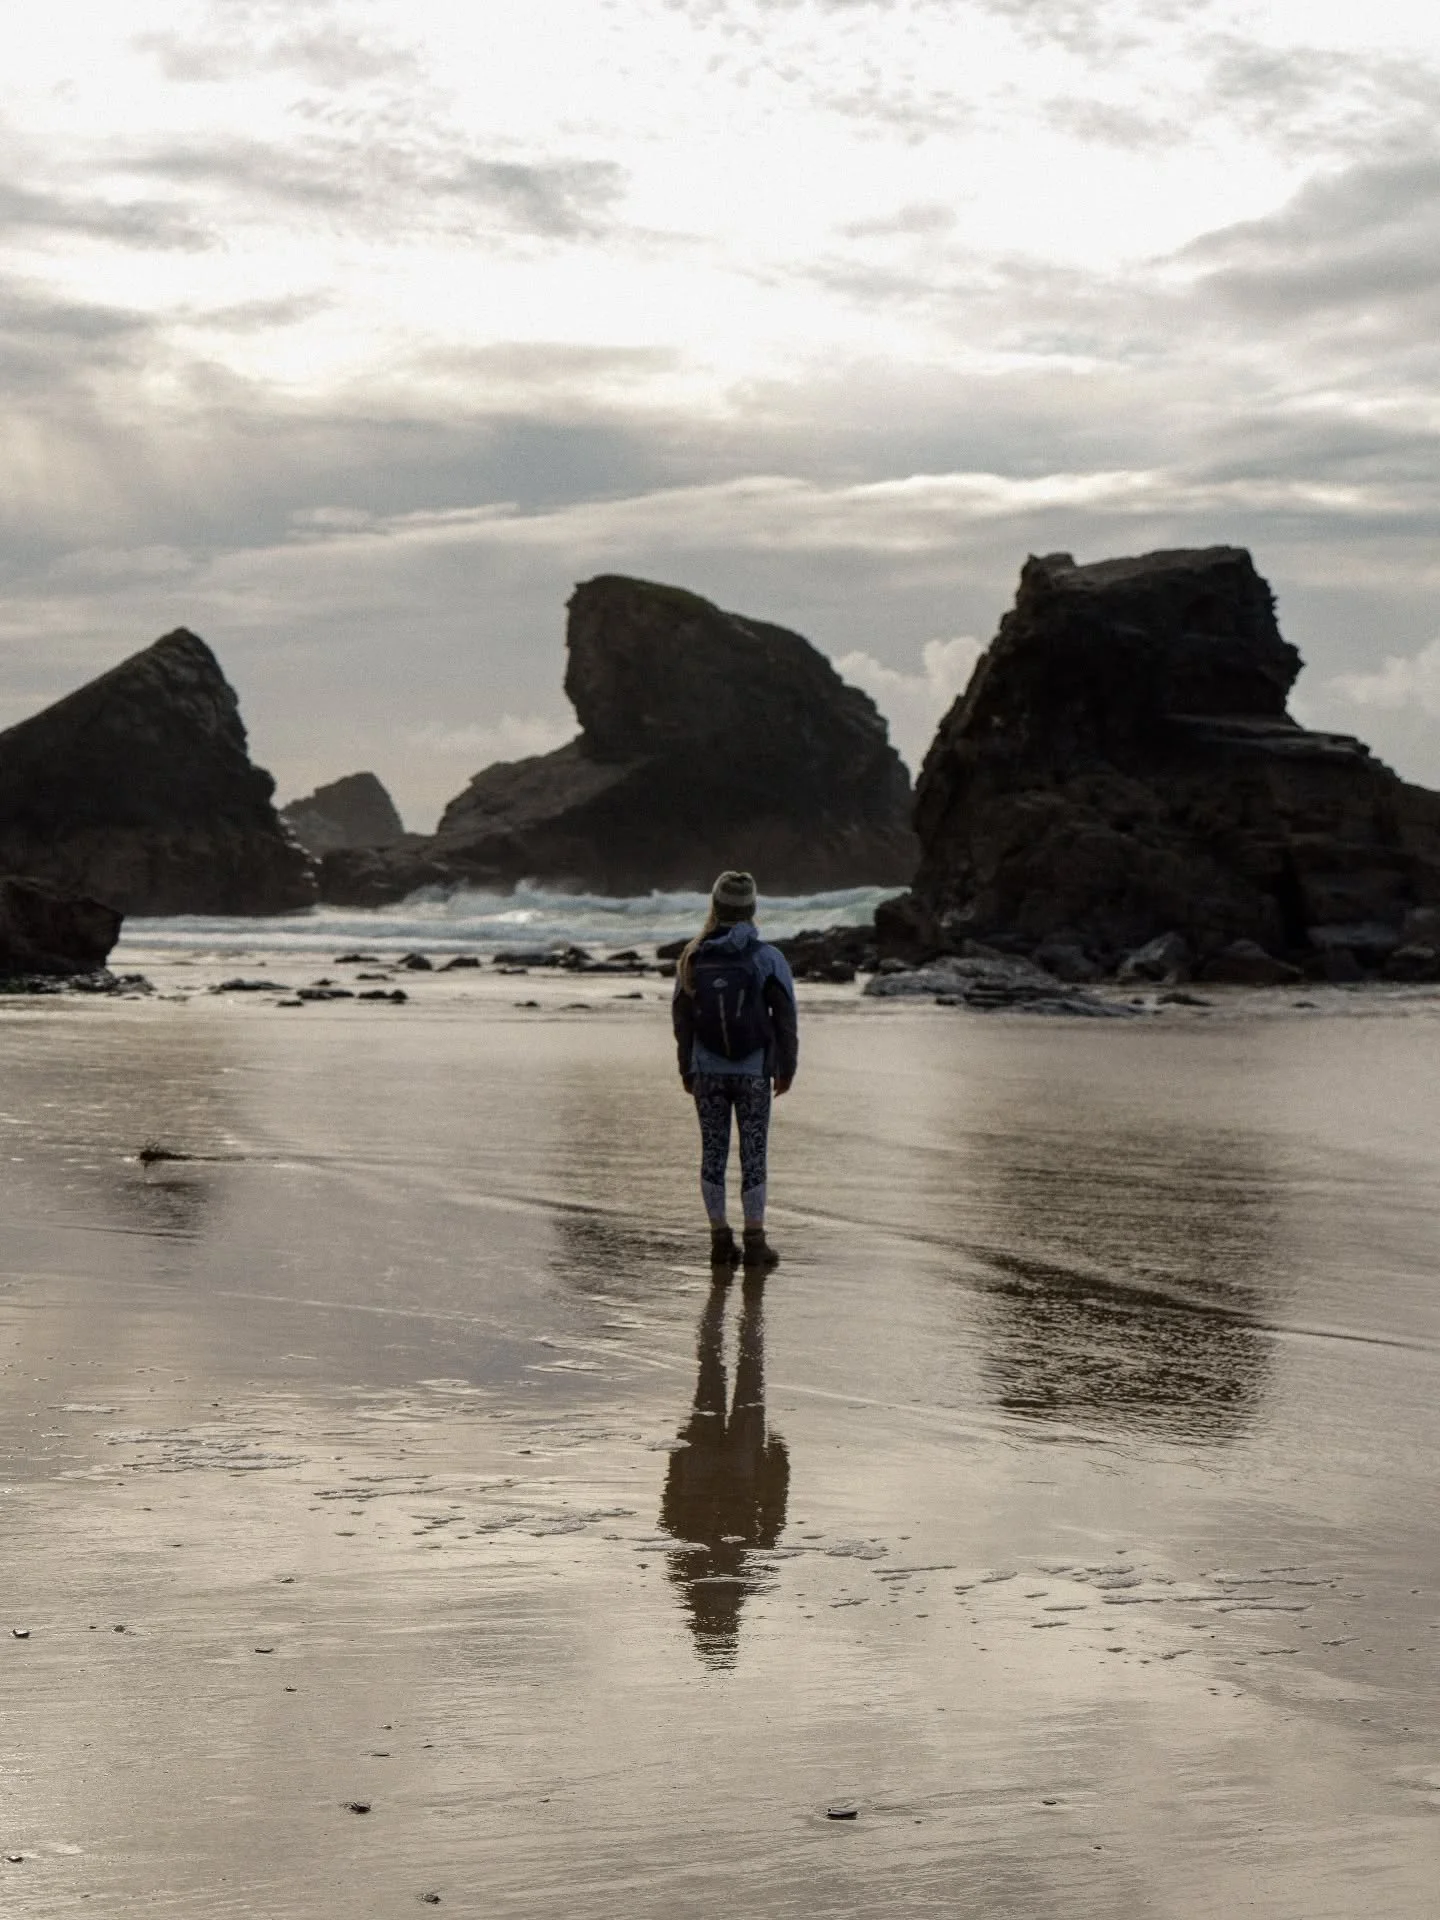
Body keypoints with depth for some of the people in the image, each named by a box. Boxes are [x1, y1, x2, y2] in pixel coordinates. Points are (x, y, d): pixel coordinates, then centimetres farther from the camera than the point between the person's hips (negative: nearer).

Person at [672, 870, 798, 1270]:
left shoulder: (693, 959, -3)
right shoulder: (767, 959, -10)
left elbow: (682, 1019, 3)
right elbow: (785, 1019, -7)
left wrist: (687, 1071, 14)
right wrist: (787, 1069, 5)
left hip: (707, 1071, 2)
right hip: (753, 1072, -2)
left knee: (713, 1153, 7)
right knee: (753, 1154, 4)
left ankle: (721, 1241, 9)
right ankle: (755, 1242, 4)